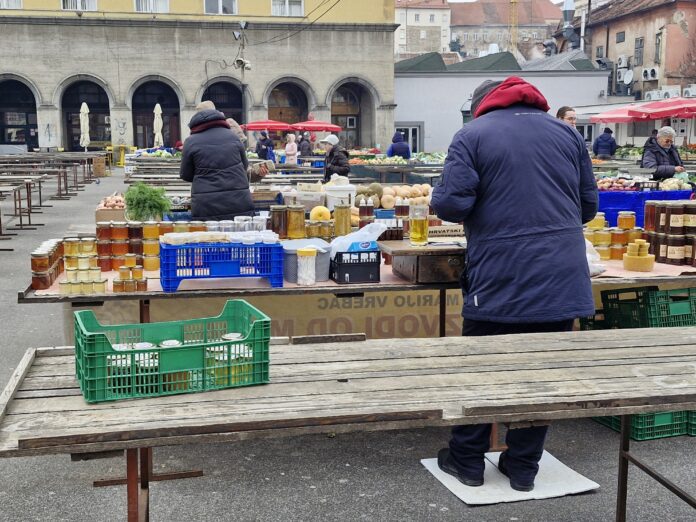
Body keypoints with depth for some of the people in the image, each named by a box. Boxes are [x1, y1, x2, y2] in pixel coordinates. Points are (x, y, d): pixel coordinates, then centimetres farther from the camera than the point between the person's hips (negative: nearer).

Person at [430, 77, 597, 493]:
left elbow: (450, 205, -11)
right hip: (563, 280, 4)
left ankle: (468, 461, 23)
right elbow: (589, 205, 14)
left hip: (500, 281, -3)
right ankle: (523, 466, 22)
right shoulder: (566, 132, 11)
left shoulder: (472, 135, -1)